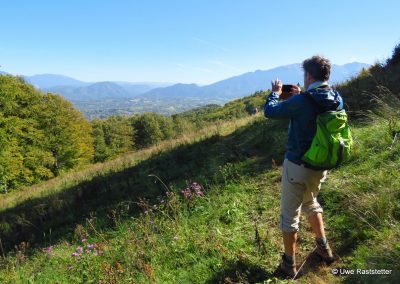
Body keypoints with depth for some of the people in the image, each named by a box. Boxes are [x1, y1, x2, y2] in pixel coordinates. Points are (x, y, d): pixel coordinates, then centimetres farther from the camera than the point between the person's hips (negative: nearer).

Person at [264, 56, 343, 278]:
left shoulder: (301, 102, -22)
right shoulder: (338, 100, -2)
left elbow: (269, 111, -9)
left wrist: (275, 93, 8)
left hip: (297, 166, -6)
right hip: (320, 167, 7)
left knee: (290, 214, 9)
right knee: (310, 203, 31)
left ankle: (289, 264, 24)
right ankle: (324, 247, 41)